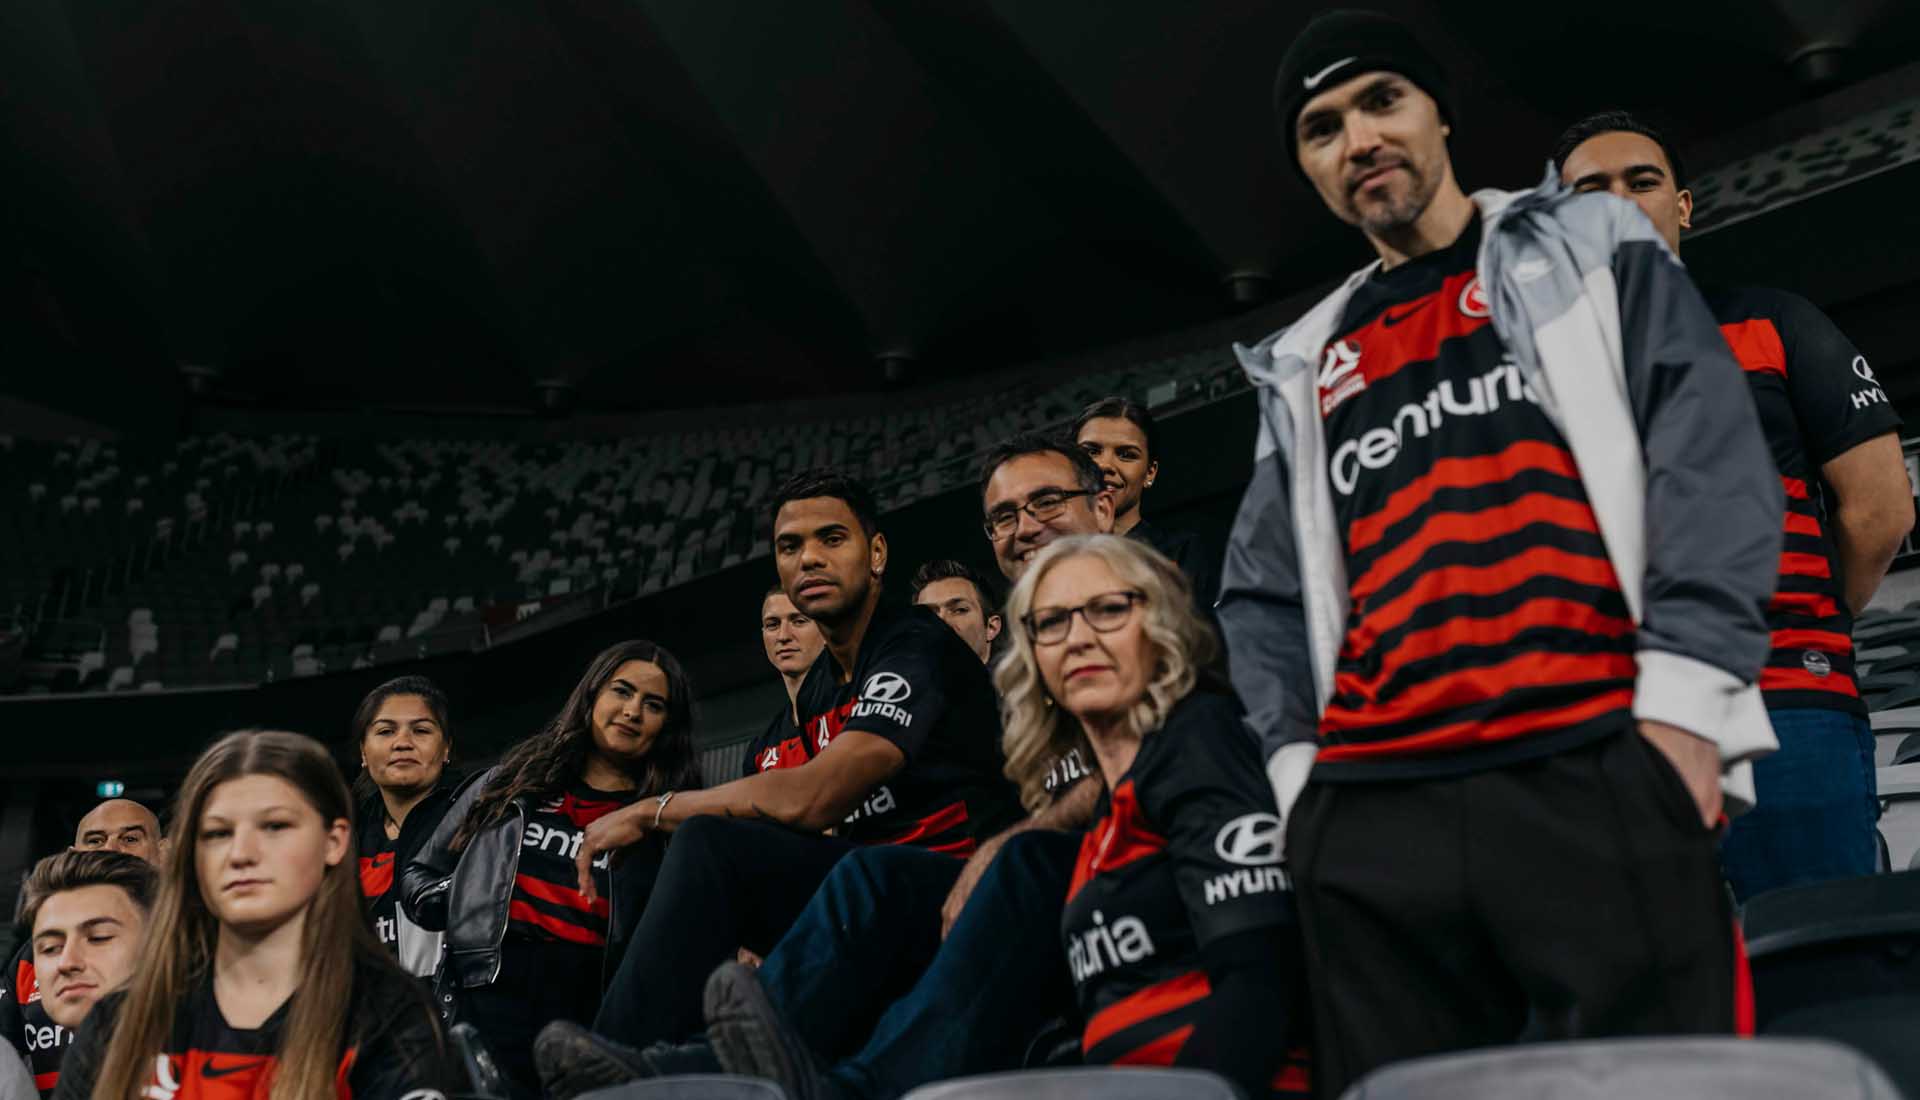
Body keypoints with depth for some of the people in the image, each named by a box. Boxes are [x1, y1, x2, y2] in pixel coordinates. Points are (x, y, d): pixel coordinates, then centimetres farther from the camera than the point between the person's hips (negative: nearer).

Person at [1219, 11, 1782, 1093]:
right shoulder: (1307, 364, 24)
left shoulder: (1587, 248, 15)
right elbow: (1262, 590, 23)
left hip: (1597, 769, -3)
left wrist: (1684, 696, -11)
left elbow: (1710, 453, 2)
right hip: (1370, 809, 4)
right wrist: (1295, 756, 6)